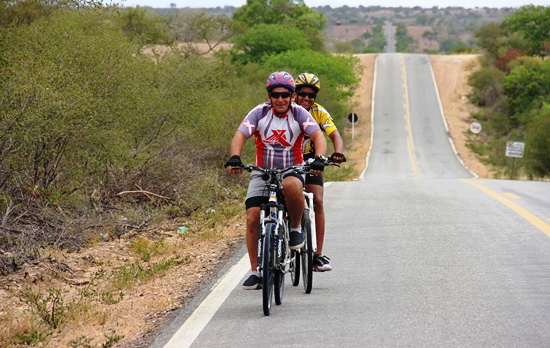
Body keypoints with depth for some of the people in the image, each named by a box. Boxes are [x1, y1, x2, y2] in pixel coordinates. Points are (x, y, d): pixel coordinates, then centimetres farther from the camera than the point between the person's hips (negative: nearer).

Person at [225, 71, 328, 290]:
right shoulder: (259, 113, -6)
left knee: (291, 186, -38)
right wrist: (234, 158, -35)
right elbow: (240, 135, -16)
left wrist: (319, 159, -38)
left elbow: (318, 135, -18)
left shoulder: (299, 114, -6)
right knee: (252, 218, -13)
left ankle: (296, 227, -11)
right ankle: (255, 271, -1)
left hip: (292, 171, -2)